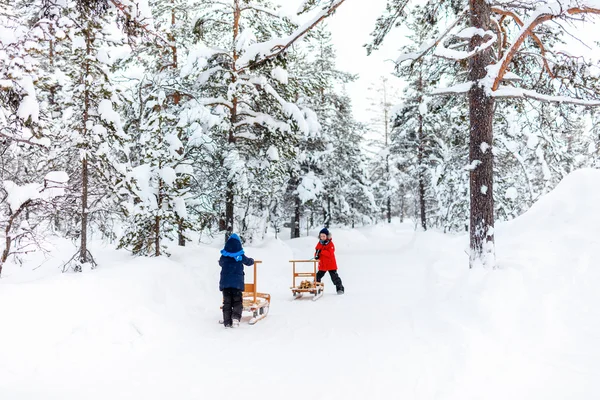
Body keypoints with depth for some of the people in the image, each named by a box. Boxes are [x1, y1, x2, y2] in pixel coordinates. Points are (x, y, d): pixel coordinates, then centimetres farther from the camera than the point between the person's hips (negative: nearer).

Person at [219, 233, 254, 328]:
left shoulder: (224, 257, 0)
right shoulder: (241, 257, -3)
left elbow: (220, 263, 23)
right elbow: (249, 262, 15)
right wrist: (251, 260, 38)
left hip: (225, 283, 2)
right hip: (237, 283, -1)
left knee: (227, 302, 8)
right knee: (237, 301, 7)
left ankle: (227, 322, 5)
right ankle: (236, 317, -17)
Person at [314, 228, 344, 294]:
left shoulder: (330, 244, -13)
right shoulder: (319, 244, 3)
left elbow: (330, 254, -24)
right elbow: (317, 251, 11)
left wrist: (321, 251, -30)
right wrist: (316, 256, -13)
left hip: (331, 264, -5)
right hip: (322, 265, 5)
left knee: (334, 277, -1)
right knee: (318, 277, 6)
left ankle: (340, 288, 9)